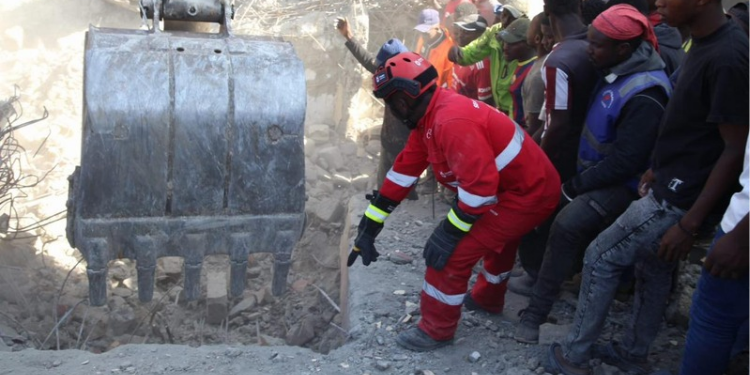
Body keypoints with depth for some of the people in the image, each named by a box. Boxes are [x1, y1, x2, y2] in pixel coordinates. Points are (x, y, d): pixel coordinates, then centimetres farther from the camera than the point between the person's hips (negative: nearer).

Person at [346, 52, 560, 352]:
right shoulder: (428, 117, 5)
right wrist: (369, 226, 6)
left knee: (453, 254, -8)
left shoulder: (452, 121, -28)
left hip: (526, 194, -10)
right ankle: (488, 298, 58)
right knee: (497, 239, 34)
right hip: (533, 184, 11)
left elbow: (480, 184, -31)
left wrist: (449, 233, -22)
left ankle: (436, 330, 11)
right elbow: (403, 171, 6)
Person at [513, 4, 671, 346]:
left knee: (567, 226, -28)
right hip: (596, 170, 10)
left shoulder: (643, 96, -28)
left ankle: (536, 314, -19)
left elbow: (624, 163, -25)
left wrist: (575, 187, -16)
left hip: (621, 184, -10)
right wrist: (576, 180, 9)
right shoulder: (617, 71, 0)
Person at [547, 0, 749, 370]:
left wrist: (690, 223, -20)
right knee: (652, 270, 20)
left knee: (600, 257, 1)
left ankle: (574, 356, 15)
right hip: (671, 185, 9)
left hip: (681, 198, -9)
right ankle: (633, 353, 37)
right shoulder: (703, 44, 5)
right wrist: (658, 169, 20)